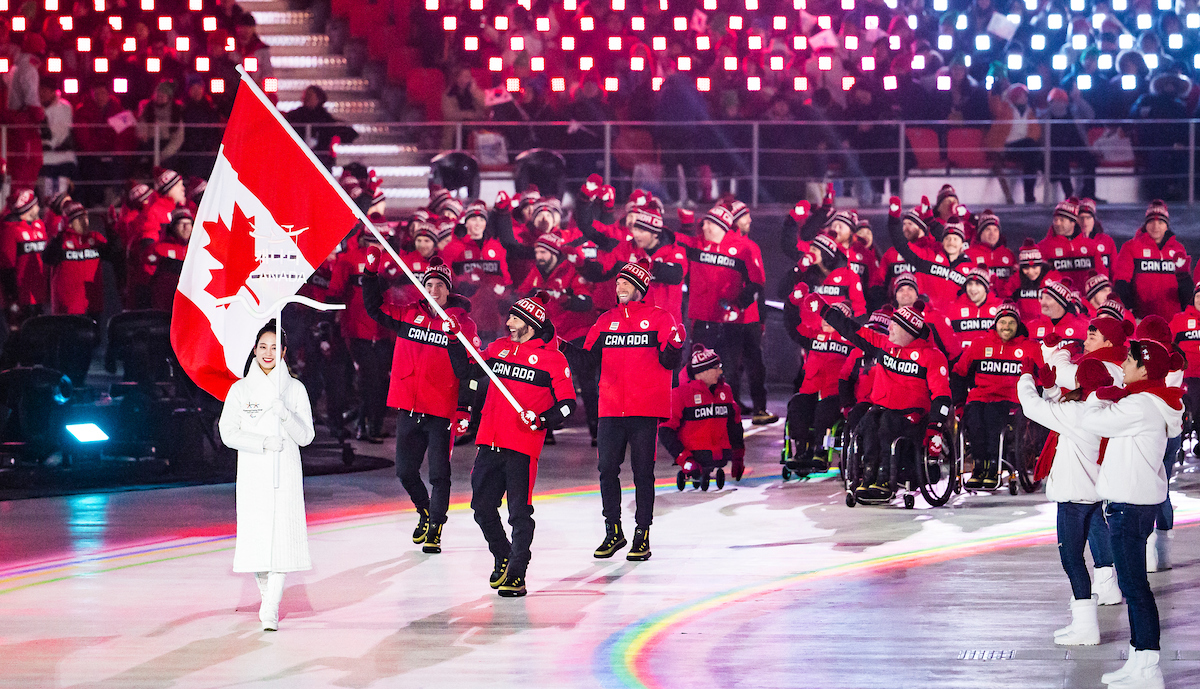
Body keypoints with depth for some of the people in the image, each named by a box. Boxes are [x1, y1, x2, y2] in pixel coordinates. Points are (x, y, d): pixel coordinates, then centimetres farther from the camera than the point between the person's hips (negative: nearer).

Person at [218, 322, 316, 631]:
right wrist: (264, 443, -13)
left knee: (281, 535, -11)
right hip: (253, 473, 0)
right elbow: (228, 433, 0)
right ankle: (267, 591, 24)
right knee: (255, 534, -2)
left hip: (285, 473, 0)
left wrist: (286, 415, -17)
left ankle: (270, 610, -13)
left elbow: (306, 436, 2)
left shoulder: (295, 389, 6)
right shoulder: (240, 390, 5)